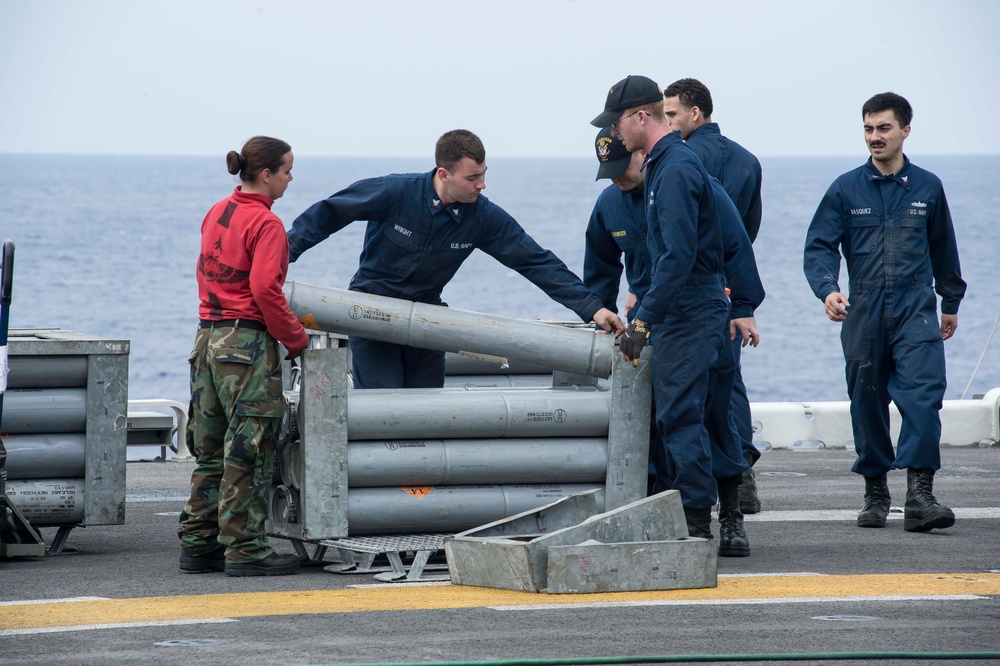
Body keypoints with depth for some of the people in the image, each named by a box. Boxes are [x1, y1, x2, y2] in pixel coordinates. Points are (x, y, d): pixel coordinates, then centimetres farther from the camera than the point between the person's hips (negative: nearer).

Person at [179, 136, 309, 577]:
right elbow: (265, 289, -20)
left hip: (209, 338, 8)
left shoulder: (217, 214, 11)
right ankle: (245, 549, -2)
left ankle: (197, 546, 15)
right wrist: (296, 339, -9)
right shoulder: (265, 224, -13)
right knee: (248, 453, -3)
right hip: (248, 342, -8)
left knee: (211, 453, 13)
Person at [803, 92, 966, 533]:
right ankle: (875, 492, 21)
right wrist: (827, 290, -20)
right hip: (863, 312, 1)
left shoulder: (927, 188, 8)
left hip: (916, 309, -1)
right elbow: (819, 247, -1)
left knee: (923, 395, -16)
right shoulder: (846, 190, 4)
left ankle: (919, 495, -21)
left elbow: (943, 249, 21)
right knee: (867, 404, 6)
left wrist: (951, 303, 29)